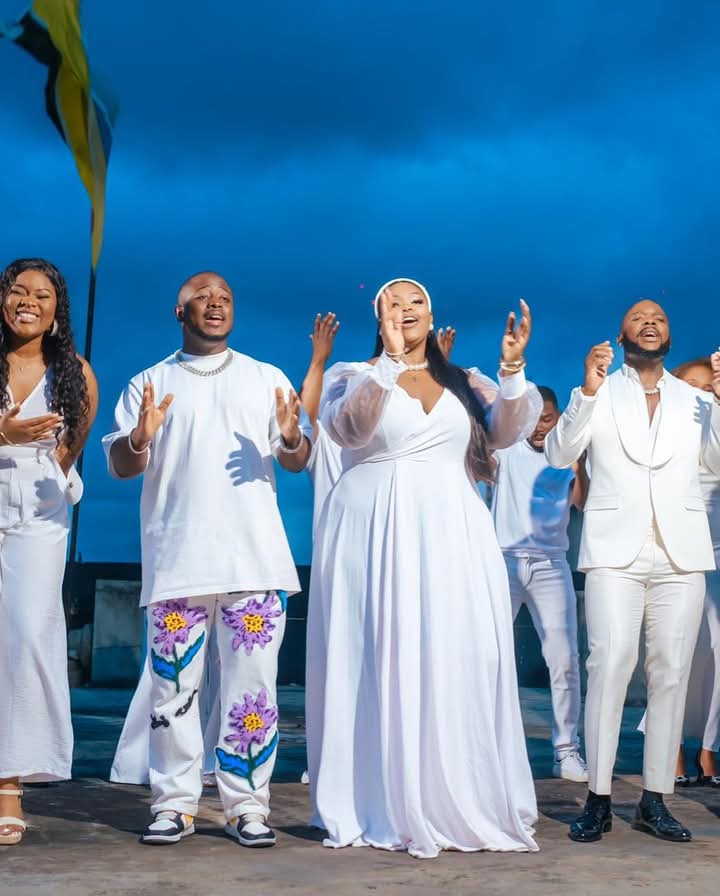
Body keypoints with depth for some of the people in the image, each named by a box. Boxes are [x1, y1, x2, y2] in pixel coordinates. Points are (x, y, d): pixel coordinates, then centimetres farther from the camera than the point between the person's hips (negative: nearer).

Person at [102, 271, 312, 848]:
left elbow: (297, 461, 10)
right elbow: (119, 466, 7)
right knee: (173, 686, 1)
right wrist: (140, 439, -16)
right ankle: (175, 805, 9)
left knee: (253, 685, -1)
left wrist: (291, 438, -13)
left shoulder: (268, 379, 15)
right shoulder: (150, 383, 13)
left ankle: (248, 806, 6)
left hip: (255, 560, 0)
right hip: (177, 561, 0)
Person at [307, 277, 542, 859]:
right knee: (381, 666, -2)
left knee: (458, 666, -1)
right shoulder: (353, 375, 6)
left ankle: (464, 807, 7)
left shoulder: (465, 382, 14)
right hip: (374, 535, -2)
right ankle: (381, 811, 4)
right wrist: (390, 358, -24)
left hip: (449, 536, 3)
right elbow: (349, 428, -14)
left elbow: (509, 430, 0)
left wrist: (513, 369, -16)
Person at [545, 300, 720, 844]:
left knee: (671, 672, 1)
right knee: (610, 665, -13)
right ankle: (598, 801, -9)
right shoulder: (598, 393, 11)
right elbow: (559, 456, -3)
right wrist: (588, 391, -15)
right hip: (615, 549, -3)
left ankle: (655, 801, 6)